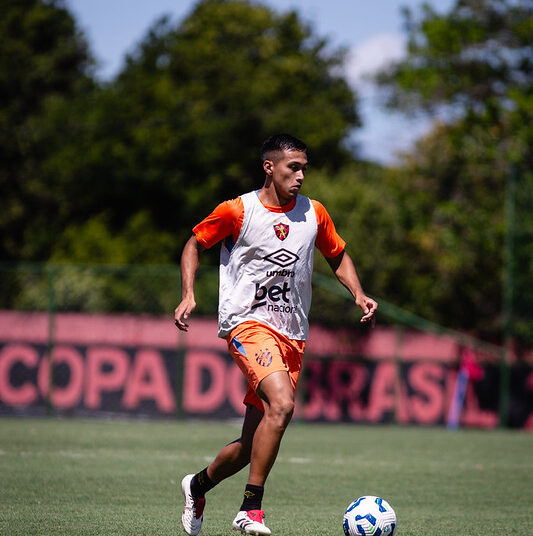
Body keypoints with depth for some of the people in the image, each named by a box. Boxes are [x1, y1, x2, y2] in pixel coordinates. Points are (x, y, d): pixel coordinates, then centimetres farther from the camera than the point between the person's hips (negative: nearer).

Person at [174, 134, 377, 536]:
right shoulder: (237, 211, -4)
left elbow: (338, 256, 22)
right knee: (282, 404, -31)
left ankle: (199, 486, 35)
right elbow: (195, 243, 9)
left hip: (292, 335, 5)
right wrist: (188, 295, -5)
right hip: (248, 324, -5)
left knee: (253, 444, 6)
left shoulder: (314, 214, 8)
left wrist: (359, 295, 5)